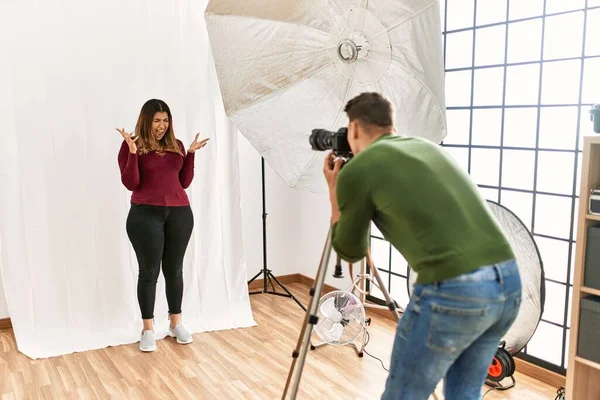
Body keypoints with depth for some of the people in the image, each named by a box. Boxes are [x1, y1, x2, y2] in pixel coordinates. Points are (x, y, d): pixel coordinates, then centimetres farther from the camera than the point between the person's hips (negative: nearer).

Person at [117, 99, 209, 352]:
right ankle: (148, 329, 13)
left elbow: (185, 182, 10)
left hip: (180, 214, 4)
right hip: (146, 215, -4)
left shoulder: (176, 145, 11)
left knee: (174, 269, 11)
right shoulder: (132, 144, -1)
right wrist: (133, 152, -18)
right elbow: (130, 184, -9)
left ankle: (176, 323, 24)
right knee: (149, 271, 2)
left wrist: (191, 154, 1)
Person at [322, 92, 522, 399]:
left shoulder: (356, 169, 3)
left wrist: (334, 194, 26)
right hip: (509, 281, 7)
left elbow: (350, 252, 15)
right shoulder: (428, 148, 22)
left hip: (453, 291, -7)